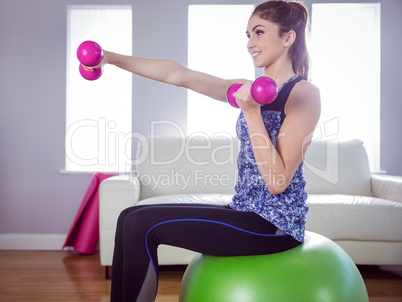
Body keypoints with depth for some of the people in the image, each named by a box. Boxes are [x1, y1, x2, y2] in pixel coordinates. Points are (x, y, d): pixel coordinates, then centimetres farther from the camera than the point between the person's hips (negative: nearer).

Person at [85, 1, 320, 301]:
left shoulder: (304, 93, -11)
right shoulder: (252, 89, 12)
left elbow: (278, 181, -19)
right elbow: (179, 75, 5)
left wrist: (252, 113, -24)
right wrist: (113, 58, 1)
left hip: (274, 223, -8)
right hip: (246, 212, 8)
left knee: (142, 225, -15)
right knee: (130, 218, 1)